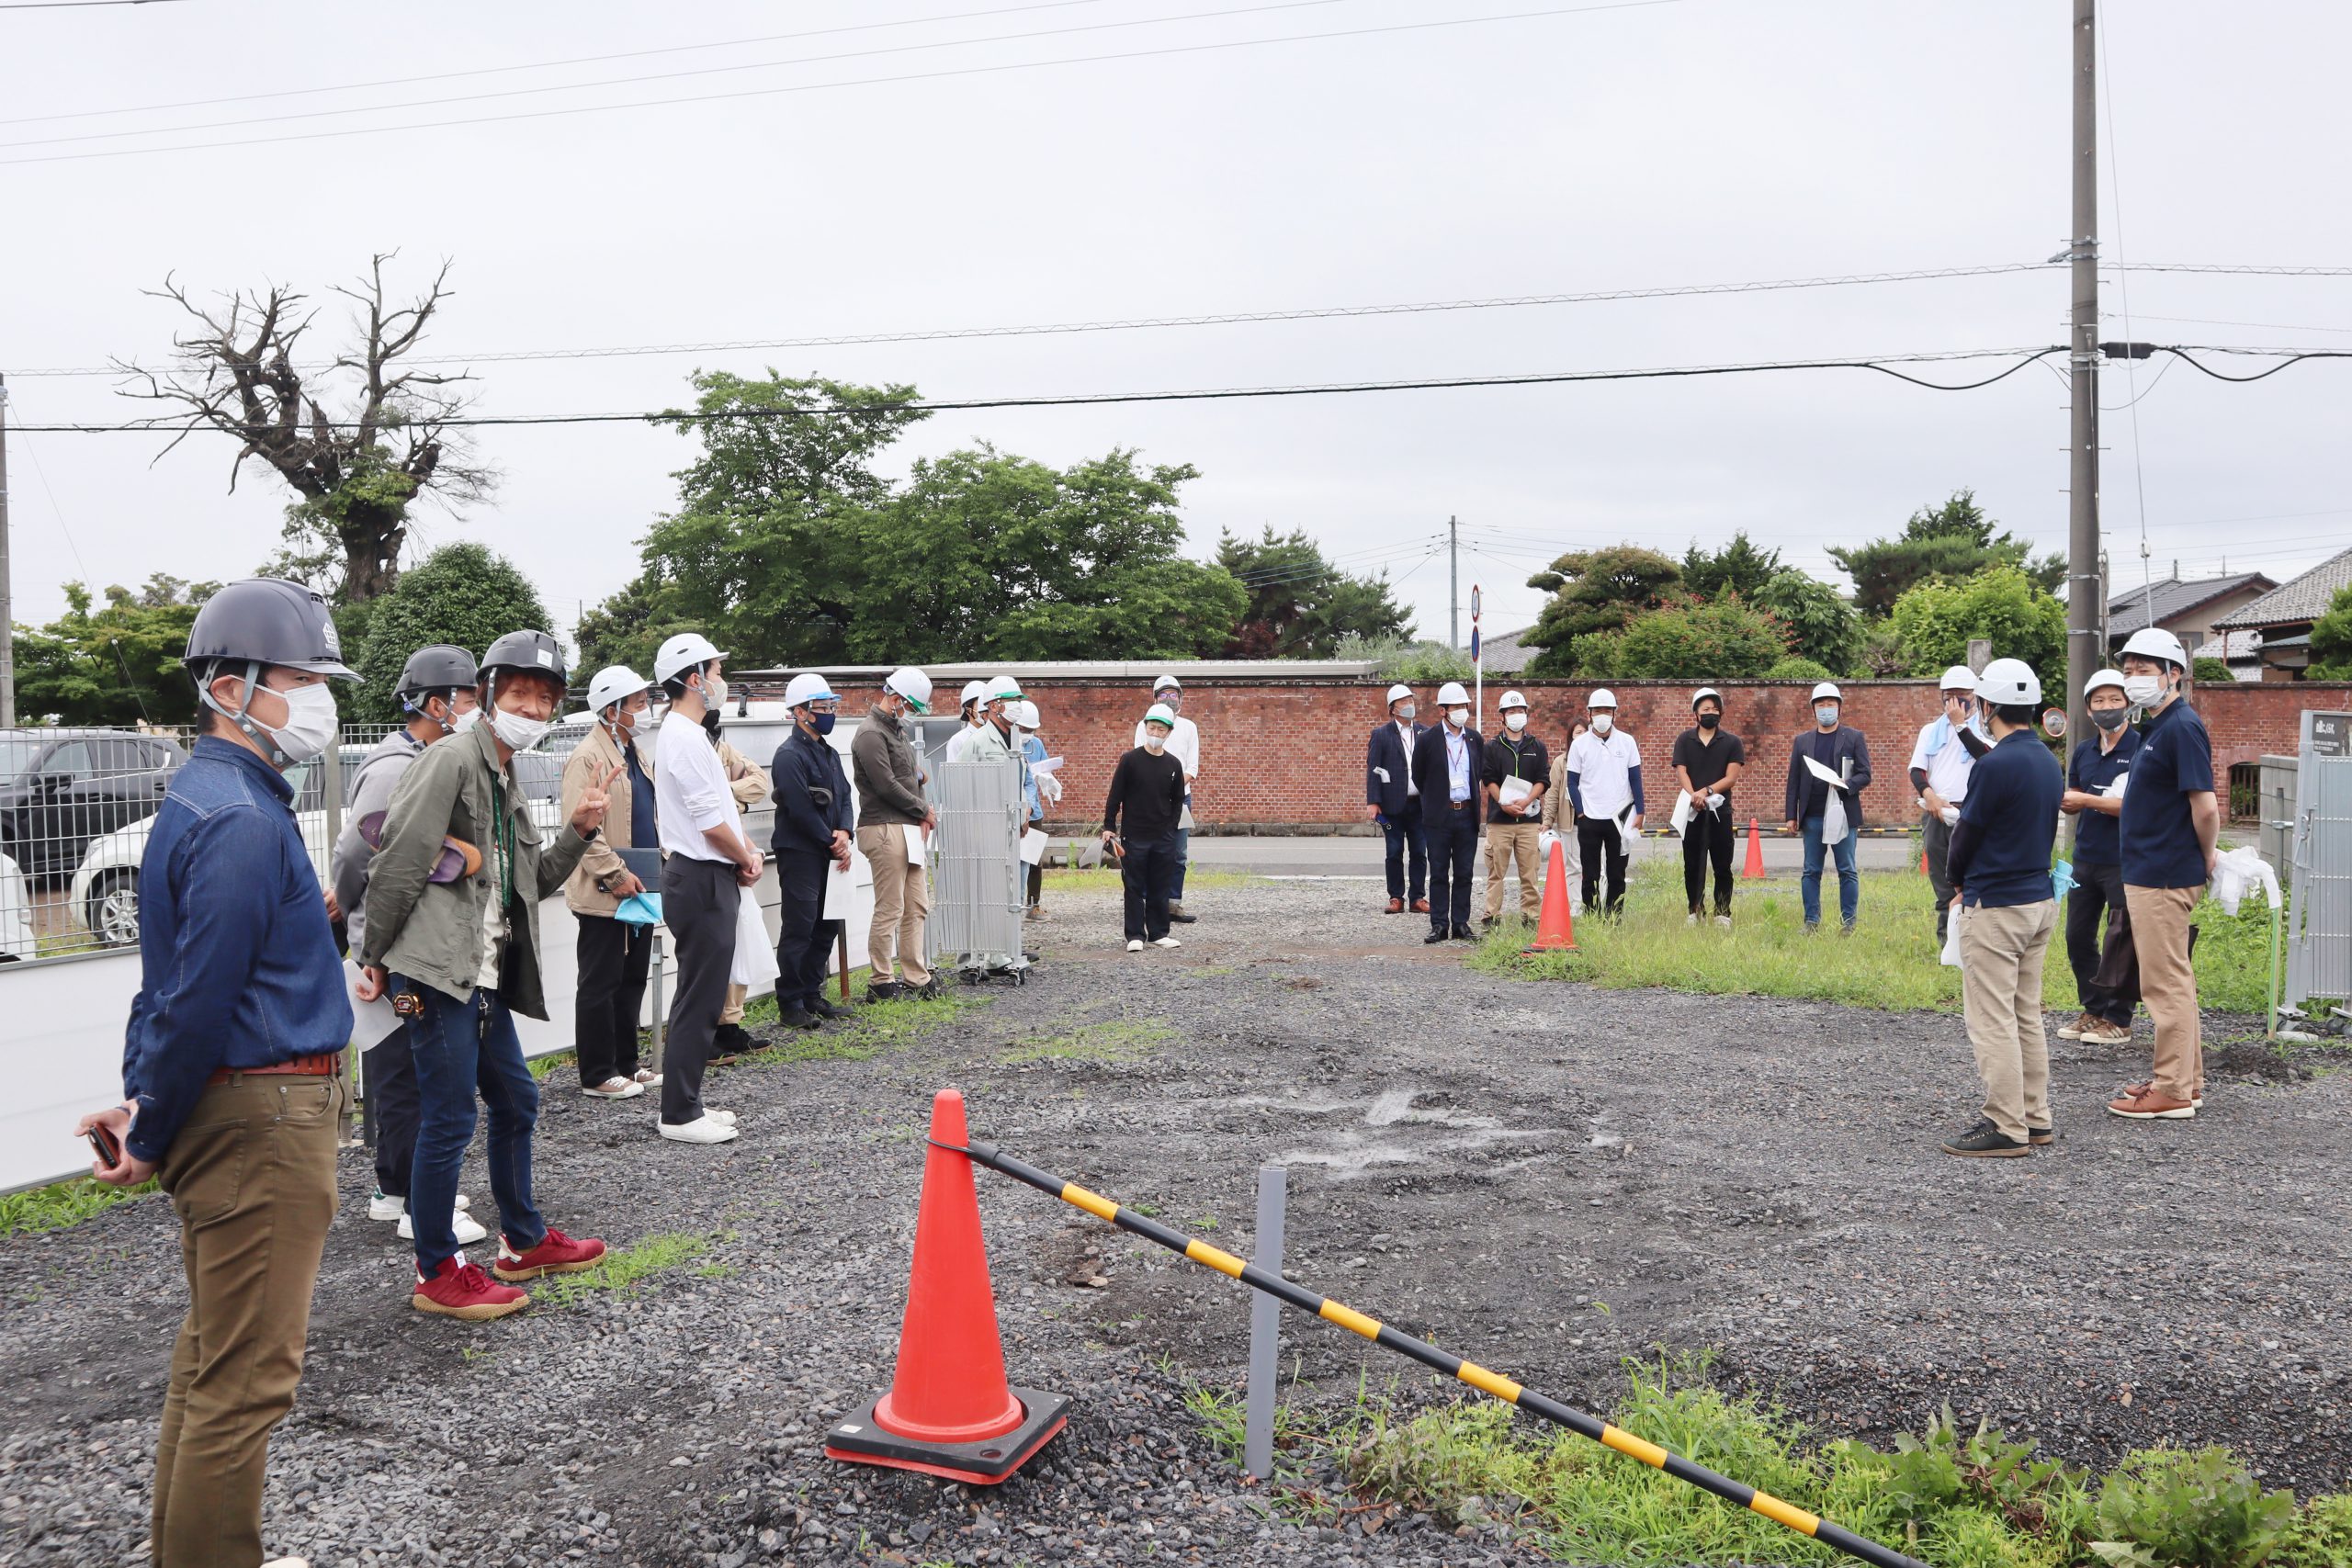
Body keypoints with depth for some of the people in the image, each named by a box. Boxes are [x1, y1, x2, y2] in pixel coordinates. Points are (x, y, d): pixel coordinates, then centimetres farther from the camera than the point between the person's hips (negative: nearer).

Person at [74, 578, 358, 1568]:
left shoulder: (202, 800, 14)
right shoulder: (244, 821, -19)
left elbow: (173, 981, 17)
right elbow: (198, 1000, -20)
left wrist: (144, 1105, 12)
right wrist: (149, 1137, -10)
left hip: (224, 1109, 10)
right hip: (263, 1122, -10)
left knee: (213, 1355, 20)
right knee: (249, 1375, -1)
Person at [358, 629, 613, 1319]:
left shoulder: (509, 781, 18)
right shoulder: (451, 760, -11)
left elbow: (535, 882, 20)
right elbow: (397, 867, -14)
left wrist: (579, 829, 6)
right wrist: (374, 960, -12)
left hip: (486, 977, 10)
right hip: (438, 974, -10)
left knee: (515, 1100, 19)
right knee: (449, 1122, -3)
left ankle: (524, 1242, 34)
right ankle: (438, 1275, 9)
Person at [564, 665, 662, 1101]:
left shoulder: (634, 753, 15)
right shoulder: (587, 757, -13)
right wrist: (616, 874, -20)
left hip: (637, 889, 9)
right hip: (603, 896, -9)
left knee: (633, 981, 14)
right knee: (600, 985, 0)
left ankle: (626, 1064, 24)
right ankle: (597, 1076, 7)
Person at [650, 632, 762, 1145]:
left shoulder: (682, 733, 17)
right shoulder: (686, 738, -17)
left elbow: (721, 806, 20)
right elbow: (712, 822, -20)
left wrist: (746, 852, 6)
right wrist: (747, 861, -4)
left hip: (703, 876, 11)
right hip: (703, 878, -11)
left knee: (700, 997, 15)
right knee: (699, 1001, -5)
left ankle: (685, 1102, 23)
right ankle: (679, 1115, 2)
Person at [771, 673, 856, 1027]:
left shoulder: (828, 752, 16)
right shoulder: (790, 755, -14)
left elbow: (843, 795, 13)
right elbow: (801, 810, -19)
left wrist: (844, 833, -6)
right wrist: (834, 844, -12)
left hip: (827, 852, 9)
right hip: (799, 853, -9)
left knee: (827, 925, 13)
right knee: (798, 929, -5)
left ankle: (812, 995, 24)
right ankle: (790, 1006, 1)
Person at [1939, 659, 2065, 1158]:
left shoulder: (1995, 764, -18)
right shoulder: (2048, 761, 10)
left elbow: (1966, 833, -12)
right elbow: (2046, 830, 15)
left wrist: (1959, 883, 9)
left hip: (1995, 908, -9)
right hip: (2041, 900, 9)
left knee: (1992, 1020, -3)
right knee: (2026, 1016, 15)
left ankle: (2006, 1127, 0)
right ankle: (2036, 1119, 21)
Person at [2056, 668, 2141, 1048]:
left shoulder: (2140, 749, -9)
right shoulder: (2084, 751, 11)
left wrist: (2087, 800, -16)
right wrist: (2068, 801, -6)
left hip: (2124, 862, -7)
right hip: (2085, 858, 7)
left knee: (2121, 941, 0)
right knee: (2078, 937, 10)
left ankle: (2118, 1020, 11)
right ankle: (2093, 1010, 23)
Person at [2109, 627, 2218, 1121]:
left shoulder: (2182, 727, -17)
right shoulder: (2157, 727, 14)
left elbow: (2206, 807, -21)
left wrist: (2207, 857, -8)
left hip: (2165, 877, -10)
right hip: (2149, 873, 10)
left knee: (2166, 982, -4)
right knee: (2171, 980, 17)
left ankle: (2174, 1093, 2)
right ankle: (2186, 1079, 26)